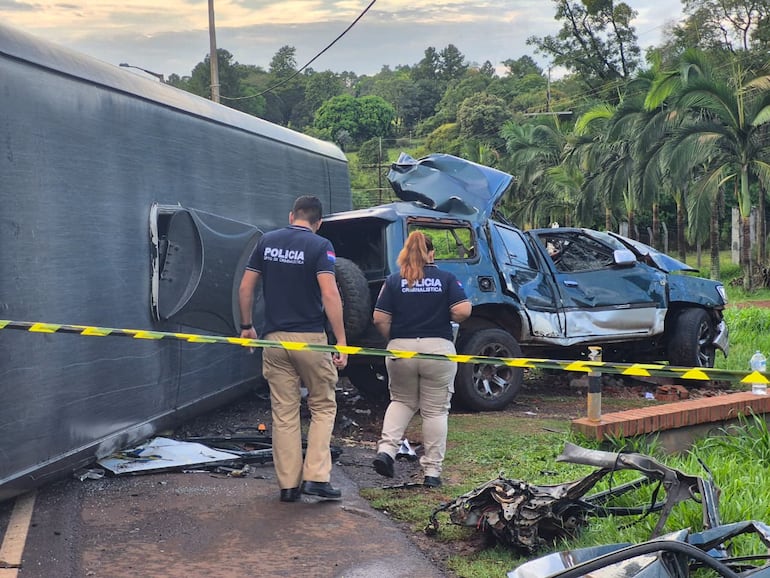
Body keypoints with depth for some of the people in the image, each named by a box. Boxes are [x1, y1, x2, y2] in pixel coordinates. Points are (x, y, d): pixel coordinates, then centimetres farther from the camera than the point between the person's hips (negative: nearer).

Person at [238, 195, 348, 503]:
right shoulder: (320, 246, -6)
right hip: (310, 338, -3)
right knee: (323, 407, 10)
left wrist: (246, 325, 18)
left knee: (283, 413, 9)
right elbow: (329, 294, -17)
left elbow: (245, 287, 6)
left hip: (274, 338, 4)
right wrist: (341, 341, -16)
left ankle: (288, 484, 11)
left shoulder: (267, 241, 7)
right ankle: (316, 476, 0)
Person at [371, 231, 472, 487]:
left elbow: (379, 319, -3)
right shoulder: (447, 279, 1)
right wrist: (443, 318, 9)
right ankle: (432, 471, 9)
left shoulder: (394, 281, 2)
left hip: (400, 349, 1)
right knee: (435, 410, 8)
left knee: (402, 401, 21)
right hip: (438, 349, -1)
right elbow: (463, 311, -10)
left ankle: (386, 450, 2)